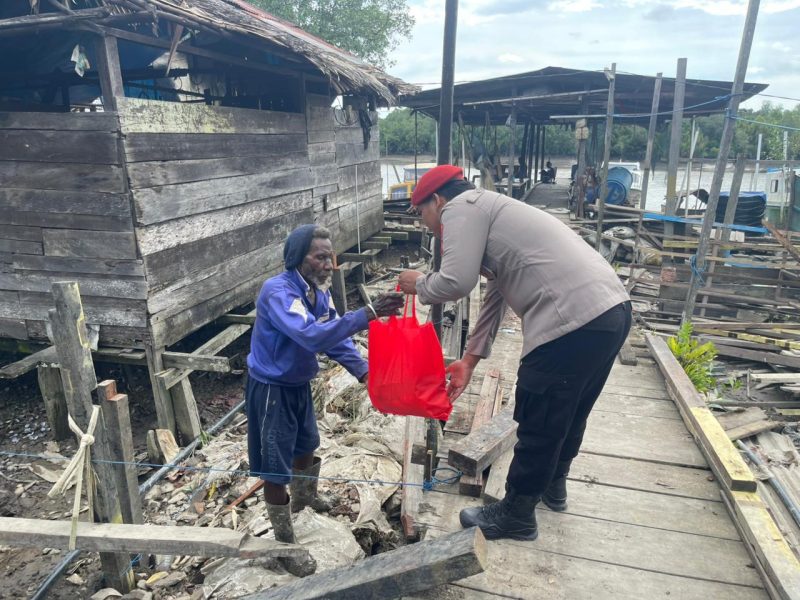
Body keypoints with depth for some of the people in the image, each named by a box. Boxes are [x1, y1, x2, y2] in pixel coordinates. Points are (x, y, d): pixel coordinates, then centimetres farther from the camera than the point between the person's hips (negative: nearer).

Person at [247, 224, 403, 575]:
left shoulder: (319, 291, -4)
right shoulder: (277, 292, -30)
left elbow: (336, 338, 1)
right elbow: (311, 336, -44)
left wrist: (363, 371, -12)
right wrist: (367, 315, -49)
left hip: (299, 384, 8)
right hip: (270, 388, -8)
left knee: (305, 444, 27)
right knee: (275, 468, 5)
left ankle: (305, 496, 56)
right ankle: (284, 543, 23)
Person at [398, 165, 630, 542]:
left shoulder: (461, 207, -2)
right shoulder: (488, 211, 27)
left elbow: (456, 282, -14)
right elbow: (495, 295, 28)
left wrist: (418, 285, 8)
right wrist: (470, 358, 30)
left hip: (575, 323, -10)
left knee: (538, 426, 7)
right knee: (569, 413, 26)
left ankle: (516, 516, 27)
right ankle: (553, 485, 48)